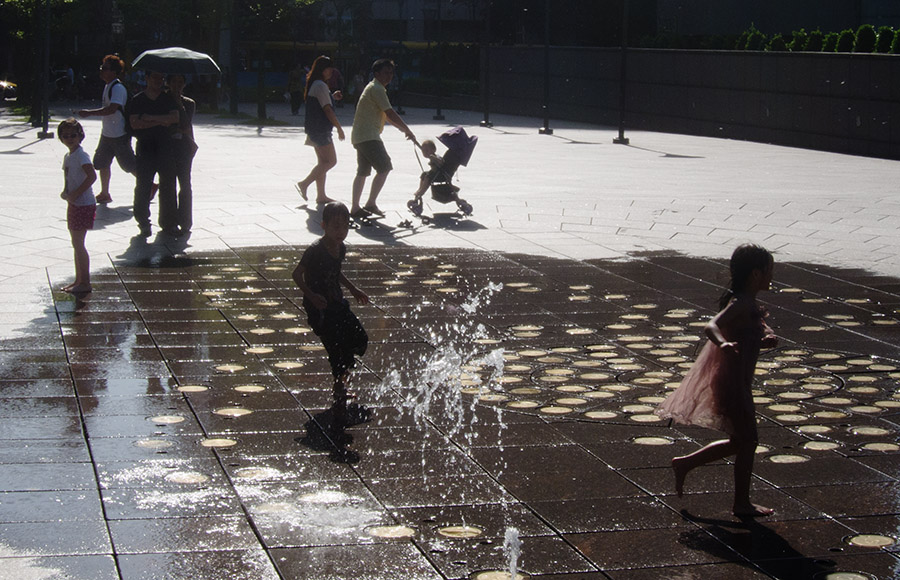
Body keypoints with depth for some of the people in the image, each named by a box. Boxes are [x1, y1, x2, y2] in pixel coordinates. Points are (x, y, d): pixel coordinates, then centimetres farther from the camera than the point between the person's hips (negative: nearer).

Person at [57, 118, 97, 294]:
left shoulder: (81, 155, -15)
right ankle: (79, 280, 23)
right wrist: (66, 192, 1)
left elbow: (92, 176, -27)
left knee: (78, 244, -7)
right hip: (74, 205, 9)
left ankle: (85, 283, -2)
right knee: (76, 244, 14)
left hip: (84, 205, -9)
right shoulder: (68, 157, 12)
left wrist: (75, 194, -24)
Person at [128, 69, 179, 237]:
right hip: (145, 146, -2)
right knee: (143, 186, -3)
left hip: (166, 146, 2)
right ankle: (143, 222, 7)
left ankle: (169, 223, 11)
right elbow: (134, 123, -8)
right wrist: (160, 122, -12)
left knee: (168, 185, 3)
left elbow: (175, 118, -6)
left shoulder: (168, 99, 10)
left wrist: (151, 118, -12)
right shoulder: (138, 100, 4)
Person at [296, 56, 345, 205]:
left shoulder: (314, 84, 16)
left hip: (314, 129, 11)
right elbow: (327, 110, -18)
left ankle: (321, 195, 13)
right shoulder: (320, 86, -15)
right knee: (331, 161, -8)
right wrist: (339, 128, -13)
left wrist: (332, 96, 16)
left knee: (323, 161, 12)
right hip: (321, 129, -11)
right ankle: (304, 183, -11)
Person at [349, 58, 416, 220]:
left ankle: (355, 208, 15)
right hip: (368, 136, -11)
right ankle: (371, 204, -9)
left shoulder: (374, 88, 20)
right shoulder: (376, 89, -13)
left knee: (362, 172, 13)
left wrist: (402, 128, 22)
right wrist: (408, 131, -11)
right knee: (384, 168, -11)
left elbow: (387, 115, 27)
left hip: (360, 136, 11)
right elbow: (390, 113, -17)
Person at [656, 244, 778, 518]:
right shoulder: (741, 304, -20)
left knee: (739, 441, 19)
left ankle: (685, 464, 25)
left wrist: (768, 338, -6)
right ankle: (742, 504, 12)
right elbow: (712, 325, -35)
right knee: (747, 441, 1)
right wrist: (723, 343, -56)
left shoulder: (750, 305, 11)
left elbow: (762, 330, 18)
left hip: (737, 383, 10)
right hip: (732, 383, -10)